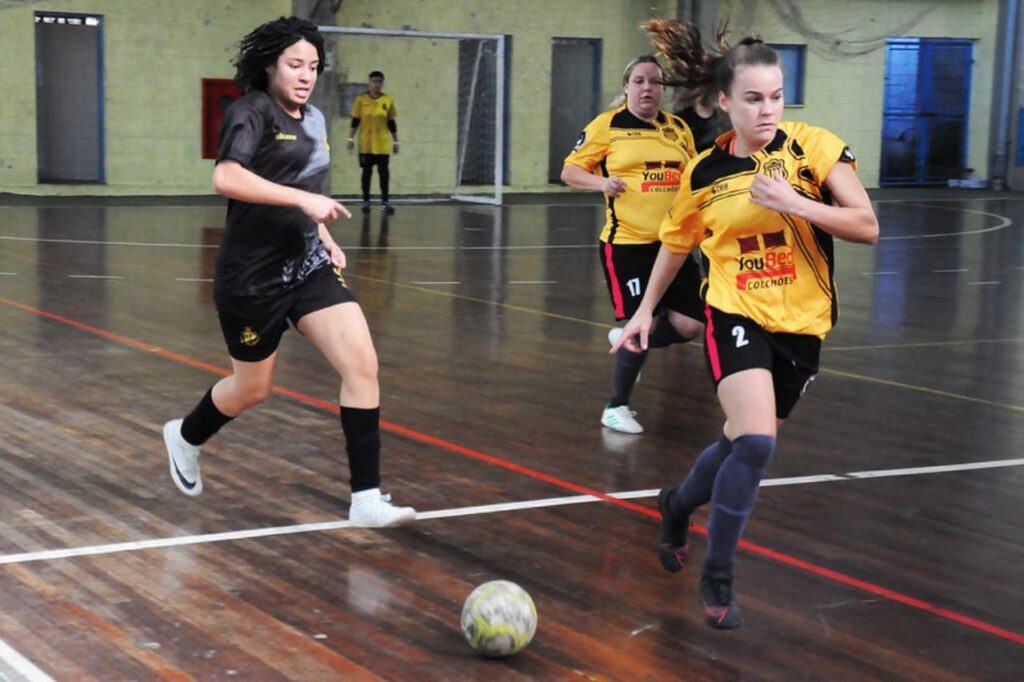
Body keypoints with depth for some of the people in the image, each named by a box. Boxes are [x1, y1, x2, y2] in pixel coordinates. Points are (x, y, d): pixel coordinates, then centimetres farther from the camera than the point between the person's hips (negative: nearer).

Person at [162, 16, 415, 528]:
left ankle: (366, 499, -9)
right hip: (253, 275, -6)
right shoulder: (252, 112, -13)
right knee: (252, 389, 11)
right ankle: (185, 436, 45)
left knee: (362, 366, -11)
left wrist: (324, 236, 10)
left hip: (308, 266, 6)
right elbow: (226, 178, -29)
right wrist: (304, 199, -33)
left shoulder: (313, 119, 10)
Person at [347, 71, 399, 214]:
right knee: (367, 171, 5)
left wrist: (395, 141, 7)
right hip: (365, 143, 0)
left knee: (384, 172, -5)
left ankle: (385, 201, -1)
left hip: (383, 144, 0)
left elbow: (391, 123, 7)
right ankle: (366, 201, 13)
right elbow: (355, 121, 1)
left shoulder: (388, 100, 2)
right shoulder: (361, 99, -1)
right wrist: (351, 138, -4)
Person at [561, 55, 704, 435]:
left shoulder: (678, 129, 12)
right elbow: (570, 171, -1)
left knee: (689, 326, 1)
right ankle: (616, 408, 13)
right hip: (626, 244, -5)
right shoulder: (607, 125, -2)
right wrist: (601, 182, -20)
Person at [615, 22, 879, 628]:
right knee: (756, 443, -21)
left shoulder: (814, 147, -7)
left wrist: (794, 203, -24)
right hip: (737, 316, -2)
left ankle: (678, 504, 46)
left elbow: (867, 227, -14)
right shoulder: (705, 173, -2)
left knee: (744, 443, 13)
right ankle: (718, 576, -3)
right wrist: (646, 310, 17)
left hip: (801, 324, 2)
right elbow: (676, 243, 15)